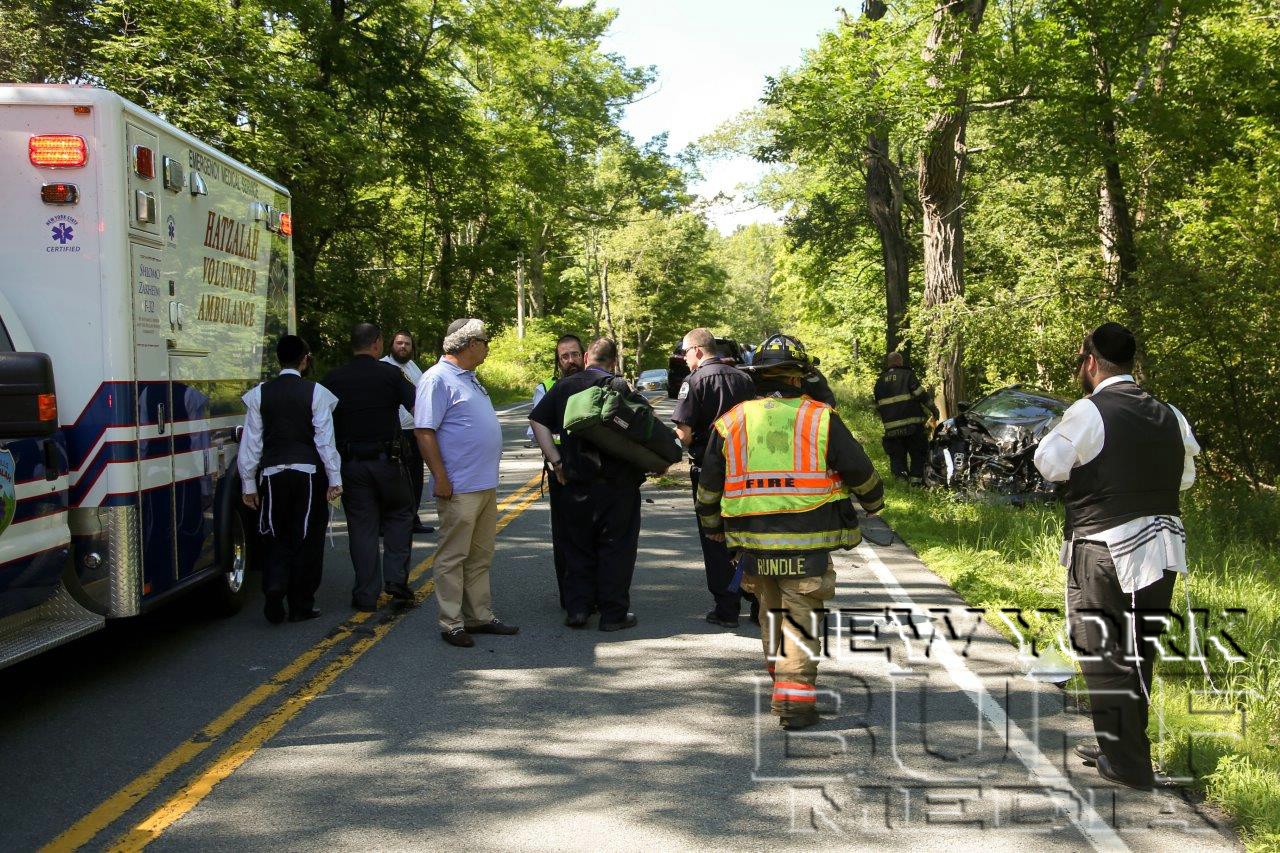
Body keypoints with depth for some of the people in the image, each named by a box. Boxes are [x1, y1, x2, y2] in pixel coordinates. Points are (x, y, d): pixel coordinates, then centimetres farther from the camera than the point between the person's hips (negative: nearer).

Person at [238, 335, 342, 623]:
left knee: (278, 539, 14)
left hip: (273, 474, 2)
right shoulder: (316, 393, -4)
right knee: (307, 540, 8)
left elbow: (251, 442, 3)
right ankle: (301, 605, 13)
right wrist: (334, 479, -2)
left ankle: (274, 591, -7)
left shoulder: (259, 394, 3)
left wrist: (249, 484, 9)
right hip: (309, 473, -2)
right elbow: (325, 440, -6)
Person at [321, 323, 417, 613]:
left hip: (351, 463, 2)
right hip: (387, 458, -2)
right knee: (400, 513, 17)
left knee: (362, 526, 7)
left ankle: (366, 595, 8)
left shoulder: (333, 379, 2)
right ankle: (396, 578, 6)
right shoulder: (390, 374, -4)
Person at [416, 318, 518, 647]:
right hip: (459, 488, -10)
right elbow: (424, 432, -18)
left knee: (480, 557, 15)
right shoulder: (438, 379, -13)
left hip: (486, 485, 10)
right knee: (453, 557, -2)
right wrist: (441, 479, -21)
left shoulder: (469, 378, 17)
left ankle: (480, 616, 23)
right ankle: (452, 624, 4)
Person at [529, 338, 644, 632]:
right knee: (616, 547, 6)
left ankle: (577, 608, 13)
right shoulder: (620, 386, -5)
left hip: (577, 483, 3)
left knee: (578, 546, 14)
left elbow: (538, 421, -1)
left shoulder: (564, 386, 5)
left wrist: (556, 462, 1)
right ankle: (614, 613, 9)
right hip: (617, 483, -2)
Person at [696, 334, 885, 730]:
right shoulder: (821, 418, -1)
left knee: (772, 613, 21)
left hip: (753, 541, 3)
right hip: (807, 544, -3)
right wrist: (874, 501, 25)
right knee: (800, 619, 2)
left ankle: (781, 681, 33)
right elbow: (859, 470, 5)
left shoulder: (731, 422, 7)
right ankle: (796, 699, -4)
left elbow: (708, 485, 13)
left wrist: (712, 527, 29)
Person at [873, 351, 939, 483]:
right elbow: (921, 394, -7)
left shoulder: (880, 381, 15)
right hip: (911, 422, -3)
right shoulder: (906, 374, 0)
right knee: (917, 453, 6)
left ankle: (900, 475, -7)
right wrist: (933, 409, 3)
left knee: (897, 455, 9)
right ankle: (916, 479, -1)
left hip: (891, 427, 3)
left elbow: (878, 406, 20)